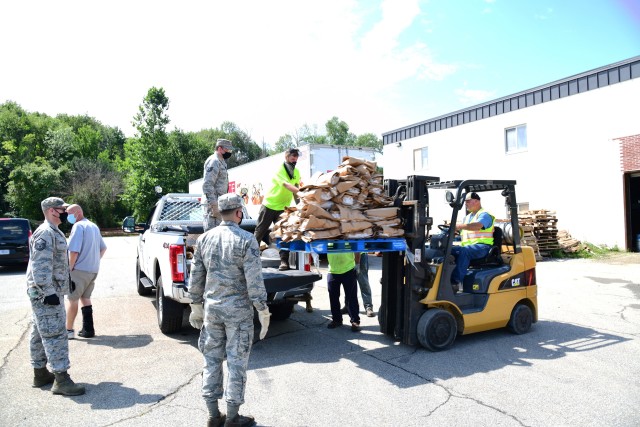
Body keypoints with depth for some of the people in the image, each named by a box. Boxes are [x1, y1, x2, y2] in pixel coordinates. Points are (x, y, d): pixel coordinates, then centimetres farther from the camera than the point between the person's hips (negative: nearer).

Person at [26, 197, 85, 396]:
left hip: (52, 291, 11)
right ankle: (61, 379, -7)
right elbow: (40, 266, -24)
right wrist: (48, 291, -26)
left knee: (40, 333, 16)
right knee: (55, 334, -10)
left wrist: (56, 290, 26)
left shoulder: (54, 232, 16)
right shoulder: (45, 233, -17)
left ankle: (40, 373, 27)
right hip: (45, 293, -11)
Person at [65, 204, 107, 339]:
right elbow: (103, 248, 23)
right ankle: (88, 329, 16)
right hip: (93, 270, 8)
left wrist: (70, 268, -10)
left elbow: (74, 251, -19)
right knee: (85, 297, 16)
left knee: (72, 299, 2)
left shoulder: (79, 226, -12)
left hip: (80, 269, -8)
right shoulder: (94, 226, 16)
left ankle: (69, 330, 7)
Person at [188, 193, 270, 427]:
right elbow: (254, 280, -15)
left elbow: (196, 276, 8)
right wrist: (263, 311, -8)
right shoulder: (246, 240, -13)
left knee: (212, 359, 15)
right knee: (237, 362, 7)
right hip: (238, 310, -4)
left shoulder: (204, 238, 3)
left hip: (211, 308, 5)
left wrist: (196, 306, 18)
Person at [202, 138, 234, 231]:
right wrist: (214, 205, -23)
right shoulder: (214, 161, -13)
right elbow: (207, 185, -21)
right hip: (214, 203, -10)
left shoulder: (220, 162, 19)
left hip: (218, 202, 10)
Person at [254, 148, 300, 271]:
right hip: (269, 205, -4)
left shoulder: (297, 172, 3)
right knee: (260, 231, 7)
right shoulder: (279, 170, -17)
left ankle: (284, 261, -4)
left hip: (283, 208, 4)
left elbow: (296, 187, 6)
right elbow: (287, 185, -33)